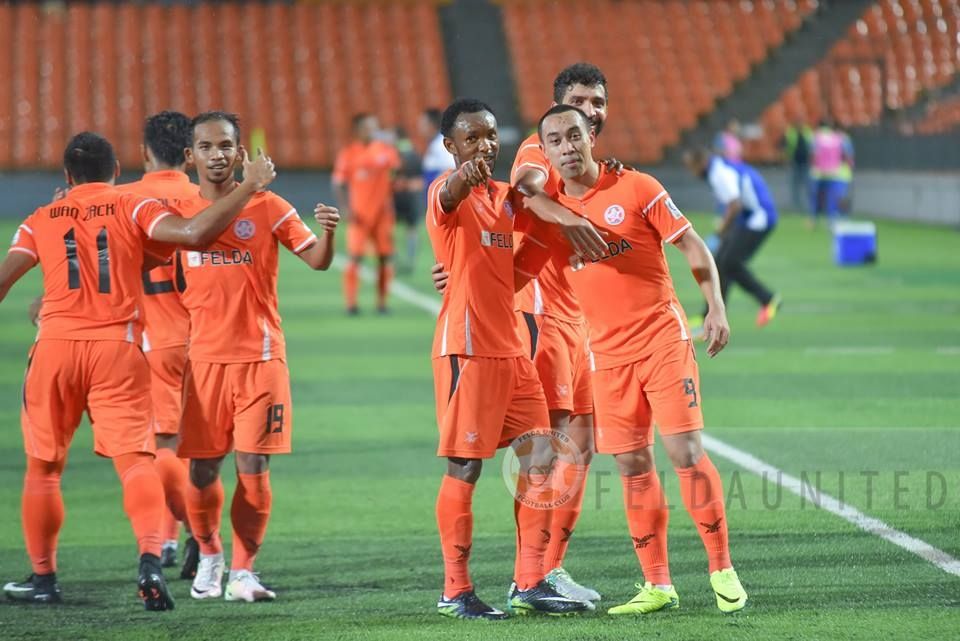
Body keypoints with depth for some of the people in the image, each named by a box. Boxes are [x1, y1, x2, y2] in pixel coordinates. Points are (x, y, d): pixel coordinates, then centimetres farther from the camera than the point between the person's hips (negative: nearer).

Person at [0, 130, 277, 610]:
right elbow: (193, 233, -10)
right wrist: (249, 185, -2)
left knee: (43, 466, 13)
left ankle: (43, 577, 20)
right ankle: (150, 559, -27)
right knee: (134, 456, -7)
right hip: (116, 346, -1)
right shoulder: (132, 208, 6)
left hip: (55, 345, 2)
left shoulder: (41, 220, 13)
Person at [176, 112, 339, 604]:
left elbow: (316, 261, -3)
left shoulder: (268, 207, 1)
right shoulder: (178, 211, 6)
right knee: (202, 467, 1)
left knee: (253, 465, -5)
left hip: (260, 355, -1)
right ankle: (208, 556, 25)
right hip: (203, 356, 1)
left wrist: (327, 234, -24)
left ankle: (242, 571, 4)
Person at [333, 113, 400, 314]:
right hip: (359, 215, -3)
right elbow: (339, 184, -1)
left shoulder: (387, 151, 5)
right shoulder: (348, 153, -2)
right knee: (355, 256, -8)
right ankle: (351, 303, -4)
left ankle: (382, 302, 11)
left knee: (385, 257, 2)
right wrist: (346, 209, -12)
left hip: (382, 212, 3)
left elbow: (395, 180, 12)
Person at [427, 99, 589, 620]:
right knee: (465, 468, -5)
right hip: (467, 347, -8)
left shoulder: (504, 196, 15)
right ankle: (455, 592, 1)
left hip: (511, 348, 8)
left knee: (538, 462, 5)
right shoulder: (448, 191, -9)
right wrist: (467, 173, -58)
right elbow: (450, 194, -32)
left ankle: (529, 584, 10)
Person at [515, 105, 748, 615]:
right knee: (633, 467, 2)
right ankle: (657, 586, 10)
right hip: (609, 356, 3)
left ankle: (722, 571, 1)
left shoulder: (635, 188, -4)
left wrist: (716, 308, -9)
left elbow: (692, 247, -1)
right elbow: (513, 278, 10)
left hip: (663, 340, -3)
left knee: (686, 452, -9)